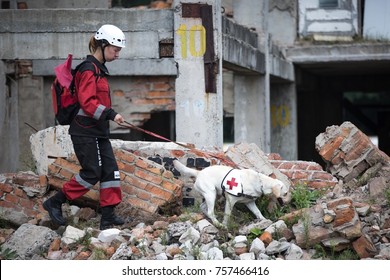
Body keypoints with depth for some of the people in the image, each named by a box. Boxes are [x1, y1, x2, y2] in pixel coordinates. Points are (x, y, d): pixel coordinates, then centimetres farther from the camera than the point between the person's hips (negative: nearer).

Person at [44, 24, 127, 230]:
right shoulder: (89, 70, -15)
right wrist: (110, 114, -27)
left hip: (98, 132, 10)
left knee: (110, 170, 4)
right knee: (92, 173, -7)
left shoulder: (99, 69, 16)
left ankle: (108, 216, 6)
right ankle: (55, 203, 5)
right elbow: (87, 102, -23)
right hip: (85, 132, -10)